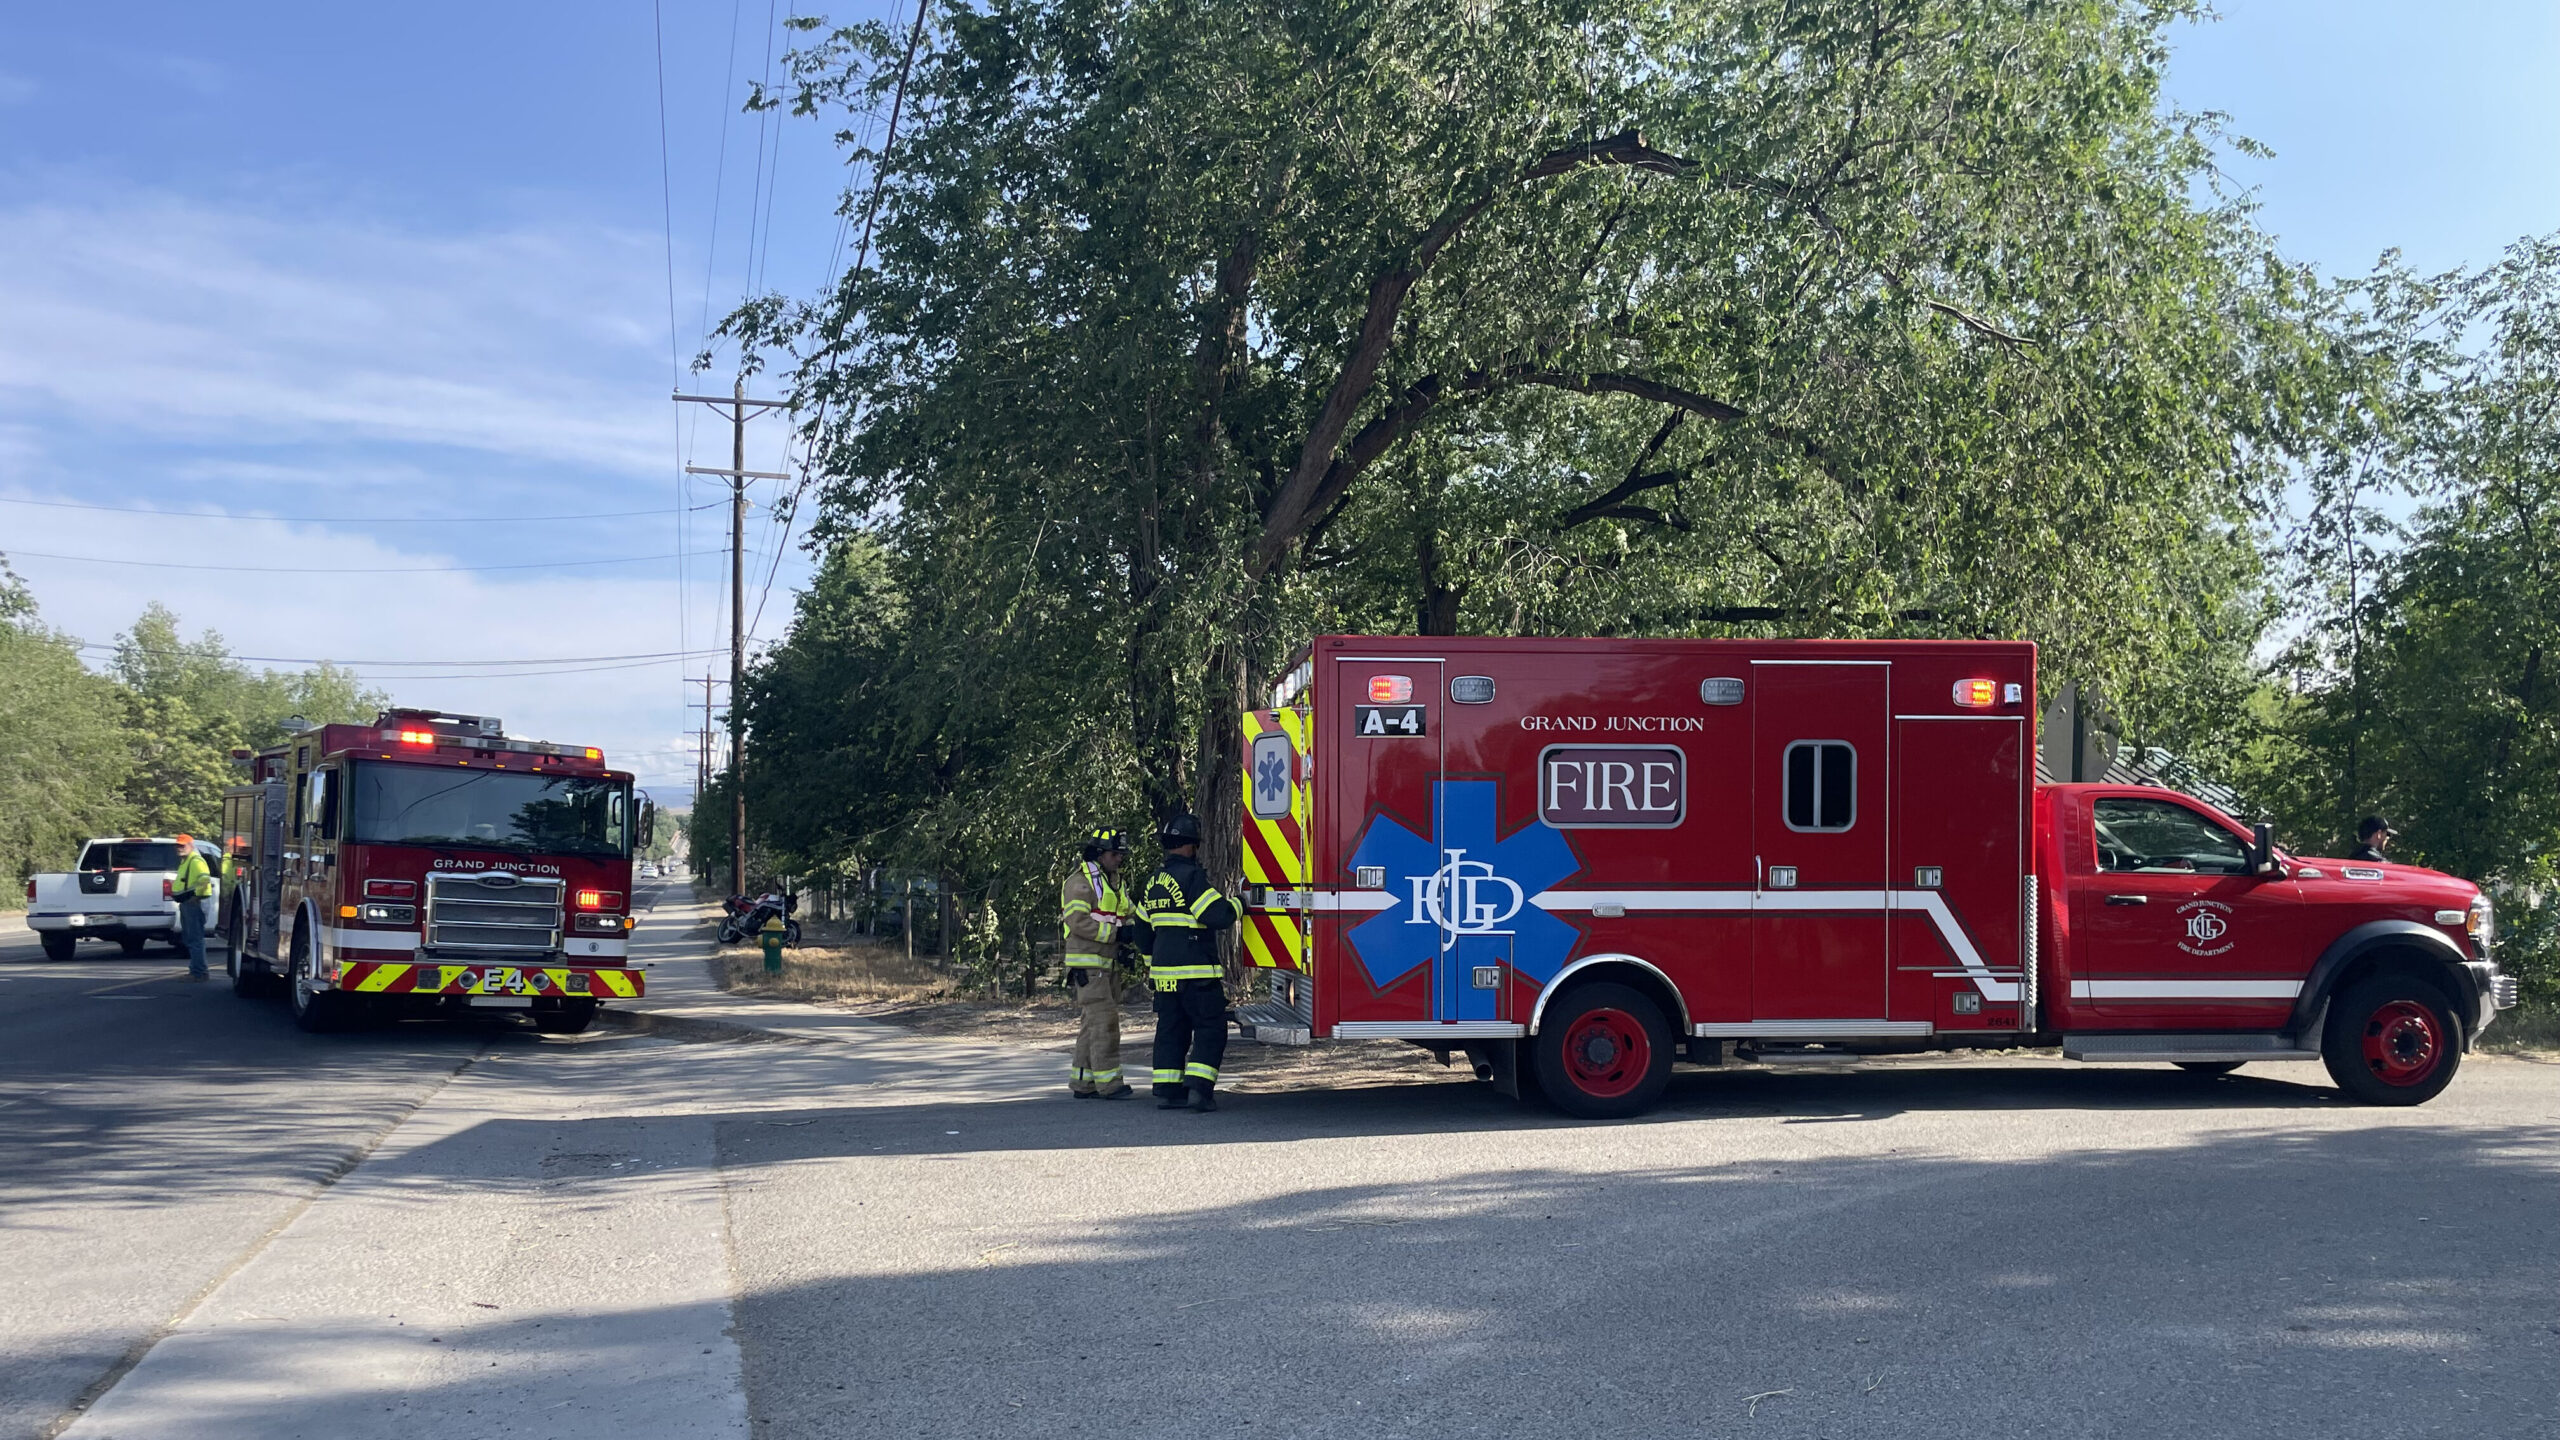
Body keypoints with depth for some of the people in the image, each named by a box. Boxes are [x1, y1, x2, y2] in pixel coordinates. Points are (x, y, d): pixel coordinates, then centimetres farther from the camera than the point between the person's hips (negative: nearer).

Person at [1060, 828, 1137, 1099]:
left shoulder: (1113, 882, 19)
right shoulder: (1080, 881, -10)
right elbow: (1078, 922, -20)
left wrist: (1130, 931, 4)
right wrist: (1116, 932, -22)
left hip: (1109, 963, 9)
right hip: (1087, 963, -9)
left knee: (1094, 1023, 10)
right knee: (1103, 1019, -13)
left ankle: (1081, 1083, 15)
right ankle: (1108, 1083, -13)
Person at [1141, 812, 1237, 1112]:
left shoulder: (1154, 882, 15)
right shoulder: (1191, 877, -12)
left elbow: (1144, 928, 23)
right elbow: (1218, 916, -19)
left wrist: (1152, 963, 33)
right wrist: (1237, 904, 1)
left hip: (1164, 971, 8)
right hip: (1197, 973, -8)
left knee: (1171, 1030, 12)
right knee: (1210, 1030, -2)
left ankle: (1166, 1091, 11)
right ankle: (1199, 1087, -12)